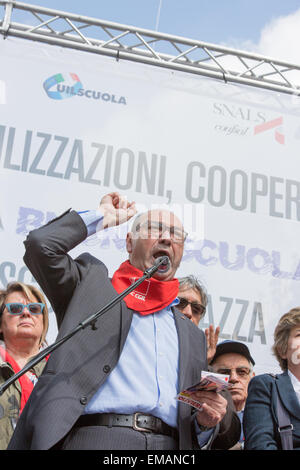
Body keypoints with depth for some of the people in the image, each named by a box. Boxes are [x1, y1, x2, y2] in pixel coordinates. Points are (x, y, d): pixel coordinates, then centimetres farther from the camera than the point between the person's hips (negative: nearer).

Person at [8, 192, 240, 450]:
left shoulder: (192, 335, 22)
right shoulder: (92, 285, 13)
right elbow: (41, 244, -2)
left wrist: (206, 421, 0)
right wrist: (103, 216, 12)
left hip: (169, 443, 7)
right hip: (95, 437, -6)